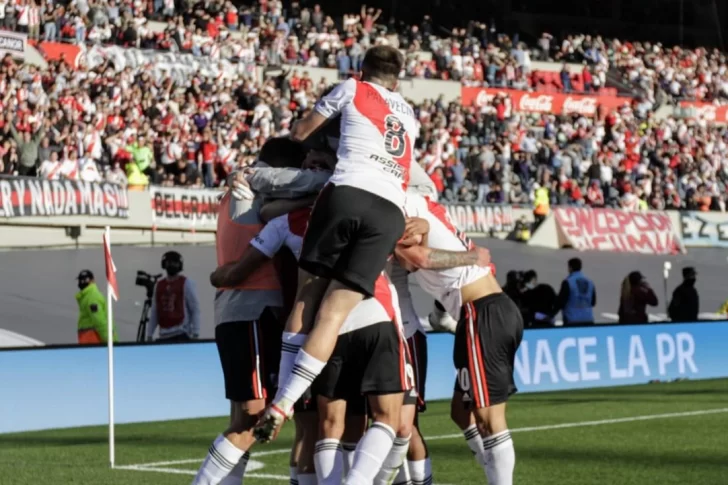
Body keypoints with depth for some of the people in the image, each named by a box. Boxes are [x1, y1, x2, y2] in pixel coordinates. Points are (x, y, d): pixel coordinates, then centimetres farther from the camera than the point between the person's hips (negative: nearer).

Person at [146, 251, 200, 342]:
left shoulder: (186, 283, 1)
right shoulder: (159, 285, 14)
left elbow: (195, 309, -3)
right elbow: (154, 312, 15)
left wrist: (195, 333, -11)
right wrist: (149, 334, 10)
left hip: (181, 335, -5)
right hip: (163, 336, 5)